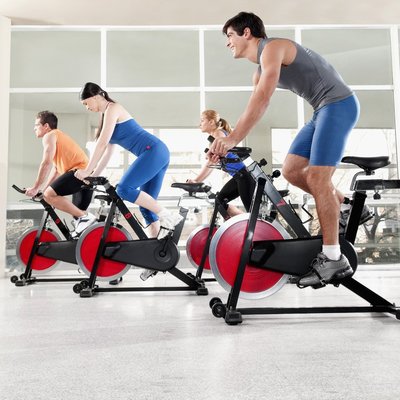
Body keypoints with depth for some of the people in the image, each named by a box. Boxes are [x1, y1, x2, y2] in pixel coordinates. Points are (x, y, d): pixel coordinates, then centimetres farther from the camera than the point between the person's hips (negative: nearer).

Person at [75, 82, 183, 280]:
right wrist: (93, 176, 22)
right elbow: (107, 151, 25)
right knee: (146, 204, 6)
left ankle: (168, 216, -19)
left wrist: (86, 171, -8)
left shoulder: (113, 108, -4)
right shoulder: (108, 115, 24)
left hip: (154, 151, -10)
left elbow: (102, 144, -11)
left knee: (124, 188, -23)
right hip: (157, 155, 10)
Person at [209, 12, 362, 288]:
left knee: (316, 177, -16)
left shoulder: (272, 47, -12)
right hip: (323, 110, 9)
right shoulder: (261, 72, 17)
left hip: (339, 104, -9)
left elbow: (261, 100, -25)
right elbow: (256, 109, 12)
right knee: (291, 171, 6)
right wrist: (229, 141, 3)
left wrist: (232, 139, -28)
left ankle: (333, 260, -12)